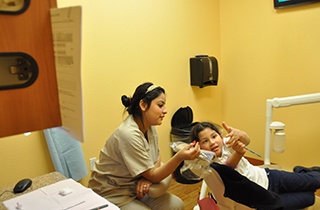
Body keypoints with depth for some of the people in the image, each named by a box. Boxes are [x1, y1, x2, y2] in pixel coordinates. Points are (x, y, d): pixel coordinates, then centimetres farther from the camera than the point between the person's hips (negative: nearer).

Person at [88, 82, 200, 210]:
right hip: (111, 194, -7)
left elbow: (156, 161, 6)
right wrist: (180, 157, -37)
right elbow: (153, 176, -23)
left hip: (134, 188, 7)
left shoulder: (150, 127, -4)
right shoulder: (129, 134, -29)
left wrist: (147, 177, -15)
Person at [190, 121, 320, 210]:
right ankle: (309, 172, 32)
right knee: (309, 198, 1)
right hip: (262, 198, -3)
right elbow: (229, 166, -43)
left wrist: (239, 134, -59)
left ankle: (301, 171, 41)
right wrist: (238, 153, -63)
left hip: (266, 177, 3)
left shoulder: (226, 143, -15)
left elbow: (246, 140, -36)